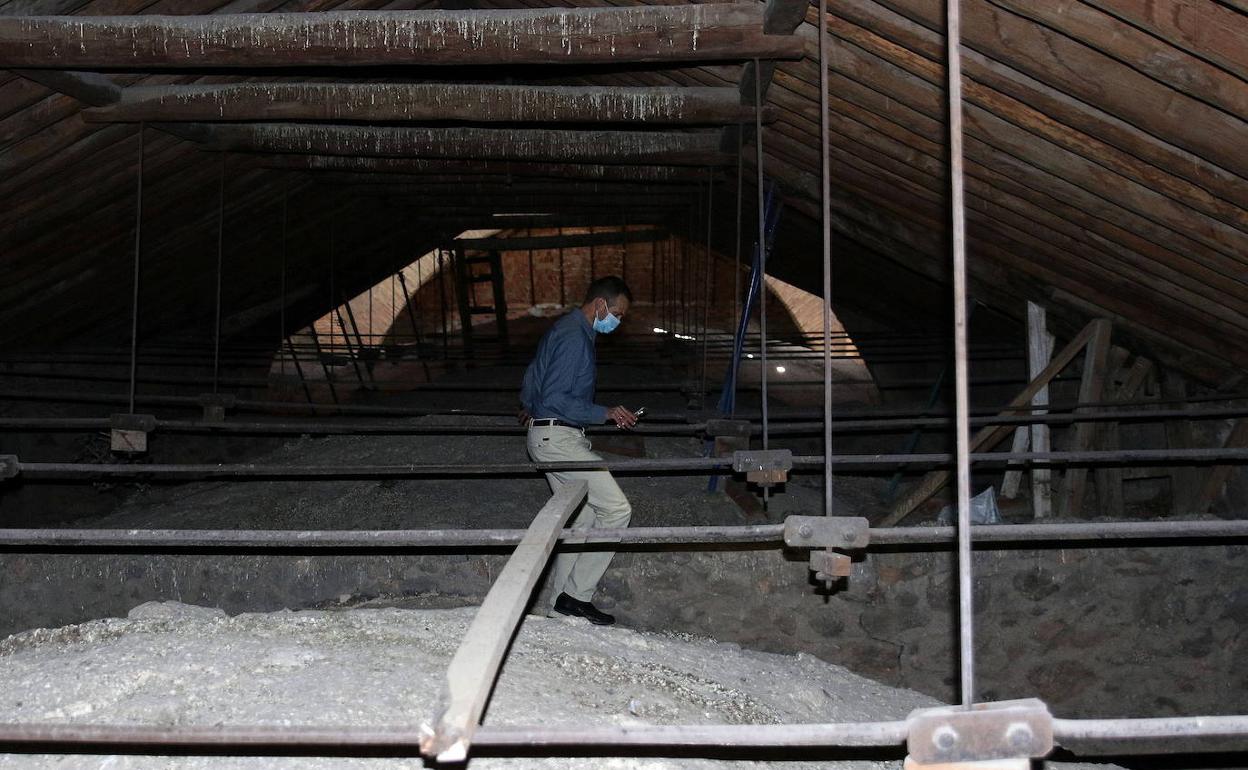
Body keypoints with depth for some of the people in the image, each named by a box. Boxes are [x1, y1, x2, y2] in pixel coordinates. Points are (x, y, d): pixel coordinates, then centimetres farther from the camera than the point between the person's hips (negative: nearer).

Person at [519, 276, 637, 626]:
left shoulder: (567, 329, 16)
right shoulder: (574, 337, -17)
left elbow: (534, 373, 30)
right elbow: (556, 399, -22)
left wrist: (529, 404, 47)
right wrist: (606, 414, -18)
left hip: (553, 437, 11)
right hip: (557, 438, -11)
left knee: (582, 518, 10)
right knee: (616, 509, -11)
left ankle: (550, 602, 13)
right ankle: (577, 595, -5)